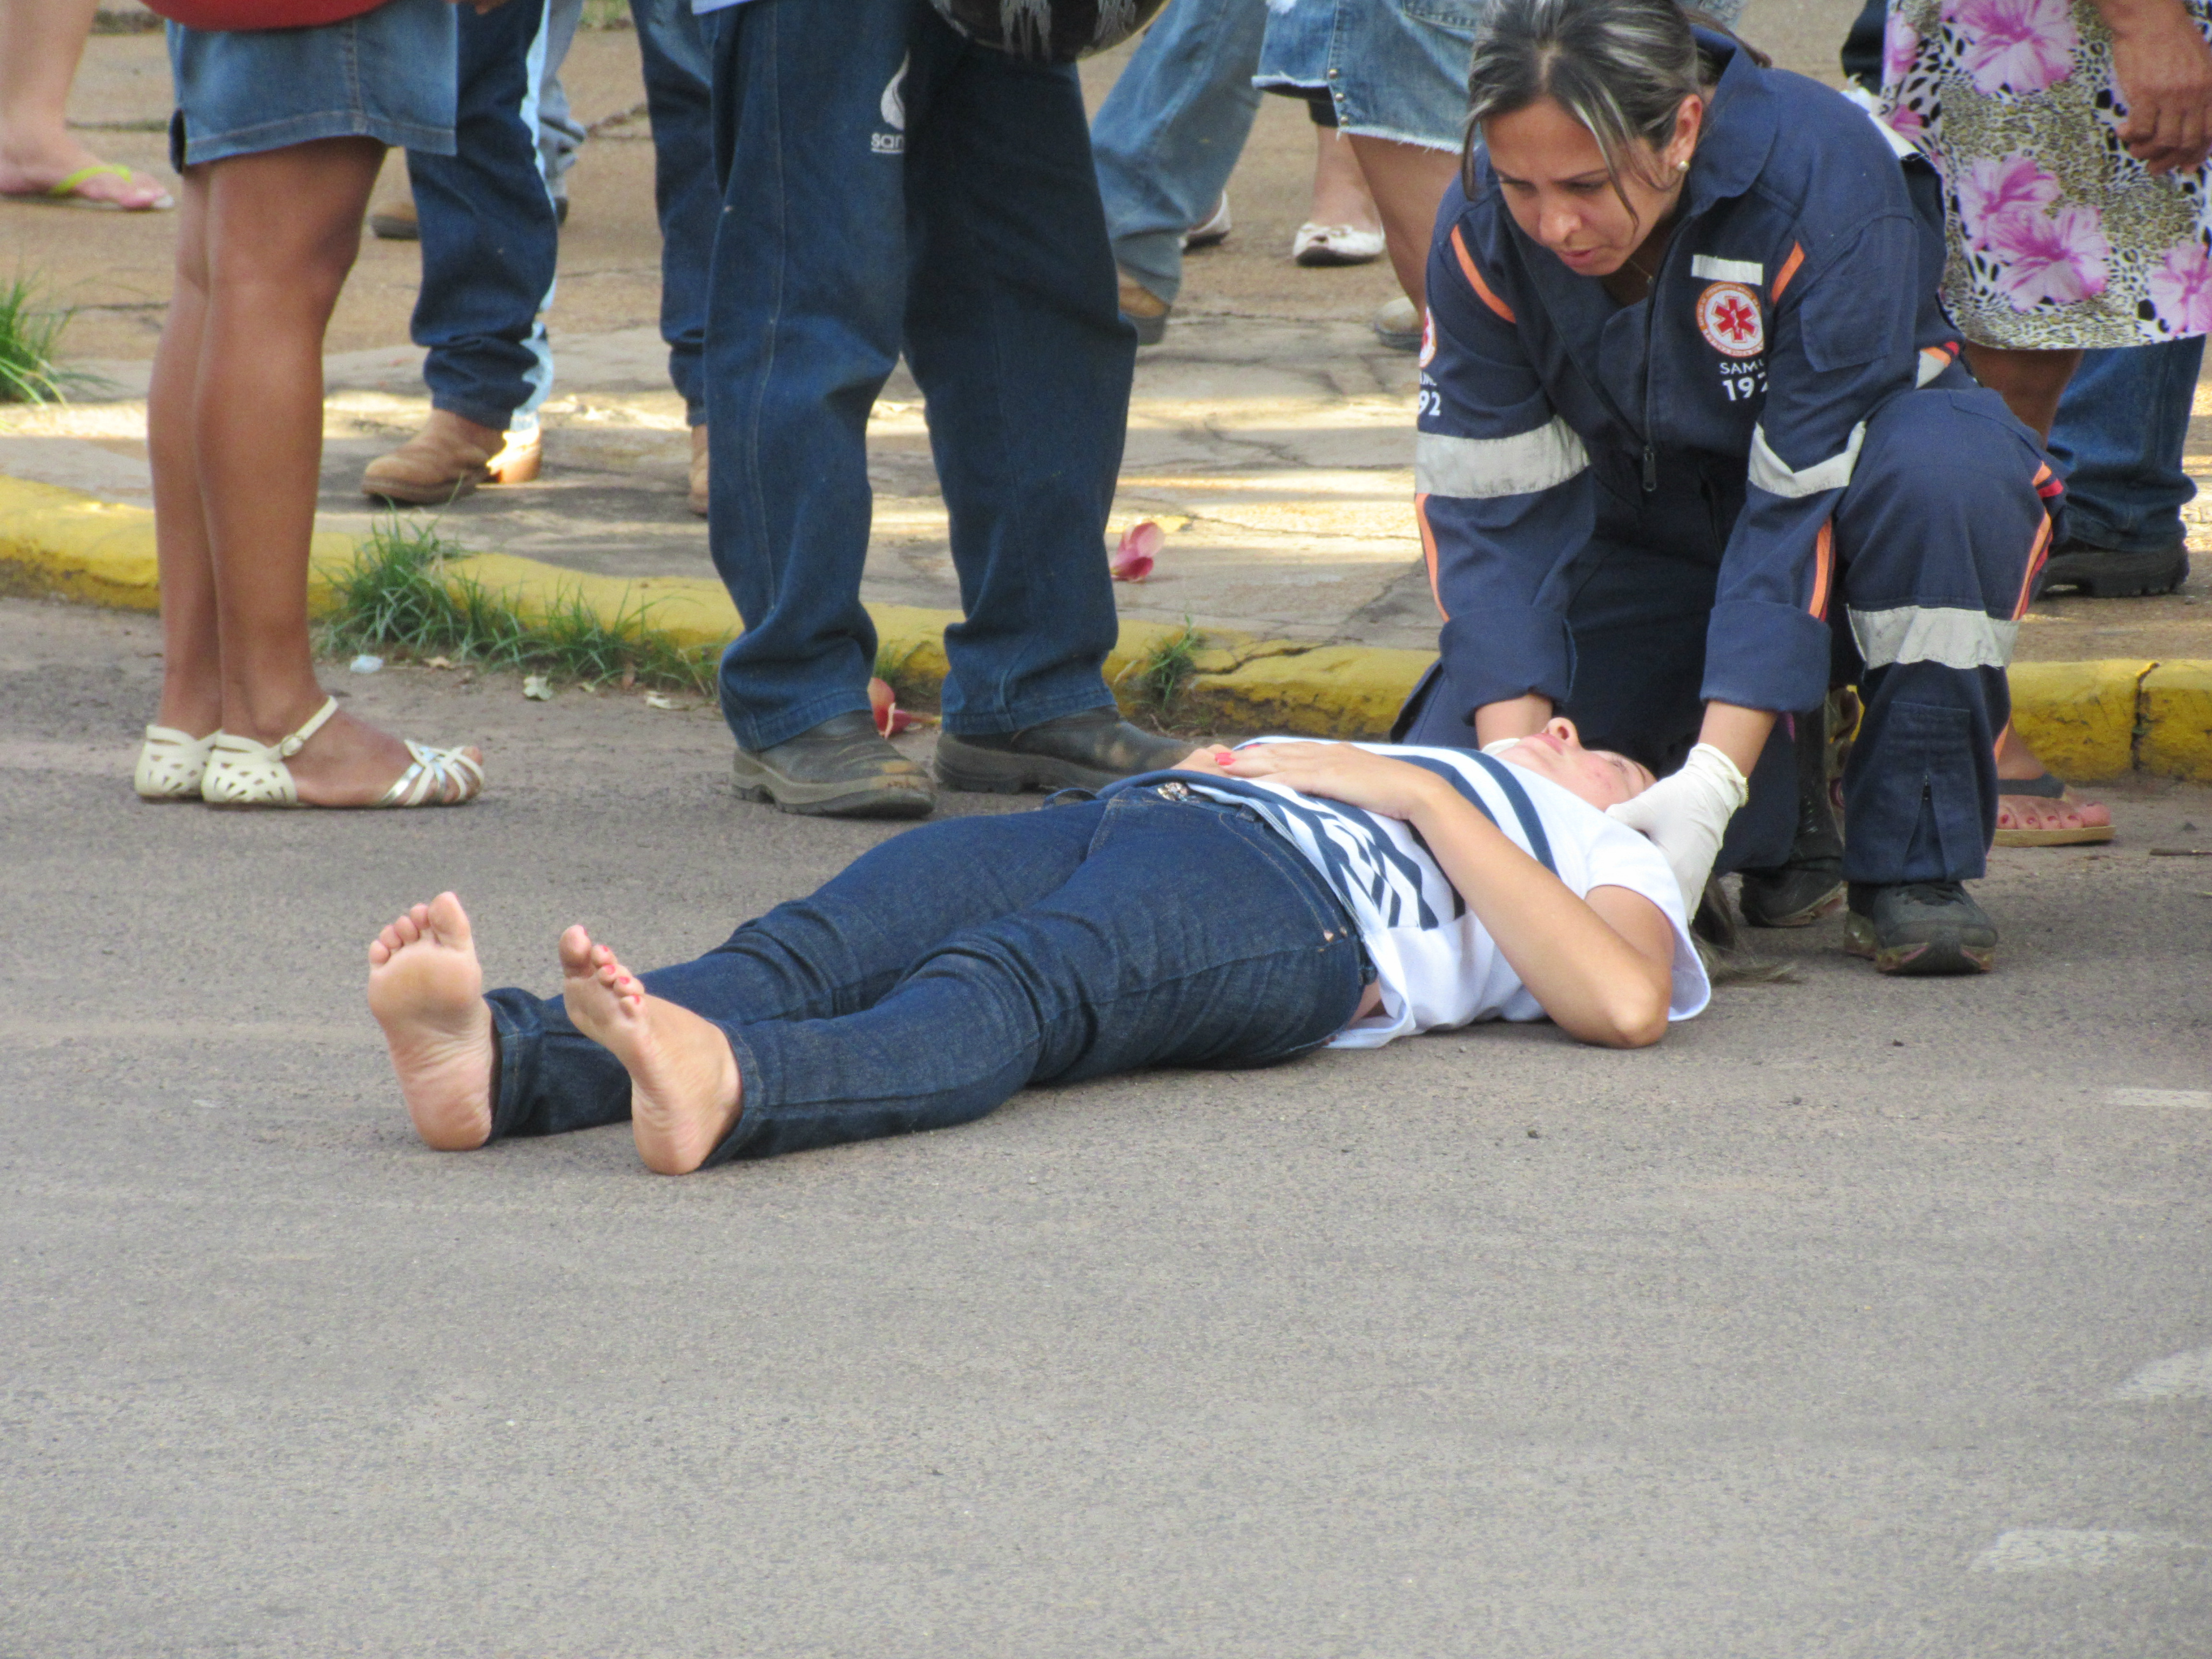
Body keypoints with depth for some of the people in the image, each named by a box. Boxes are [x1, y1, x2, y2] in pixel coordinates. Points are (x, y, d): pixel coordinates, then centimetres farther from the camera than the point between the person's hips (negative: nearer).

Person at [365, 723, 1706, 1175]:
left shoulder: (1612, 857, 30)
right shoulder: (1334, 756, 49)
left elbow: (1625, 1004, 4)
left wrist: (1421, 796, 7)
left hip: (1288, 901, -5)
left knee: (1011, 995, -38)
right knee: (811, 954, -27)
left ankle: (723, 1087, -68)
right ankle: (500, 1061, -55)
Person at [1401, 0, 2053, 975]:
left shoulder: (1823, 177, -31)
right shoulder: (1482, 230, -19)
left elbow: (1801, 501, -32)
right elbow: (1490, 507, -16)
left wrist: (1713, 780, -39)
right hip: (1641, 545, 3)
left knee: (1947, 467, -39)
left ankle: (1912, 863, -21)